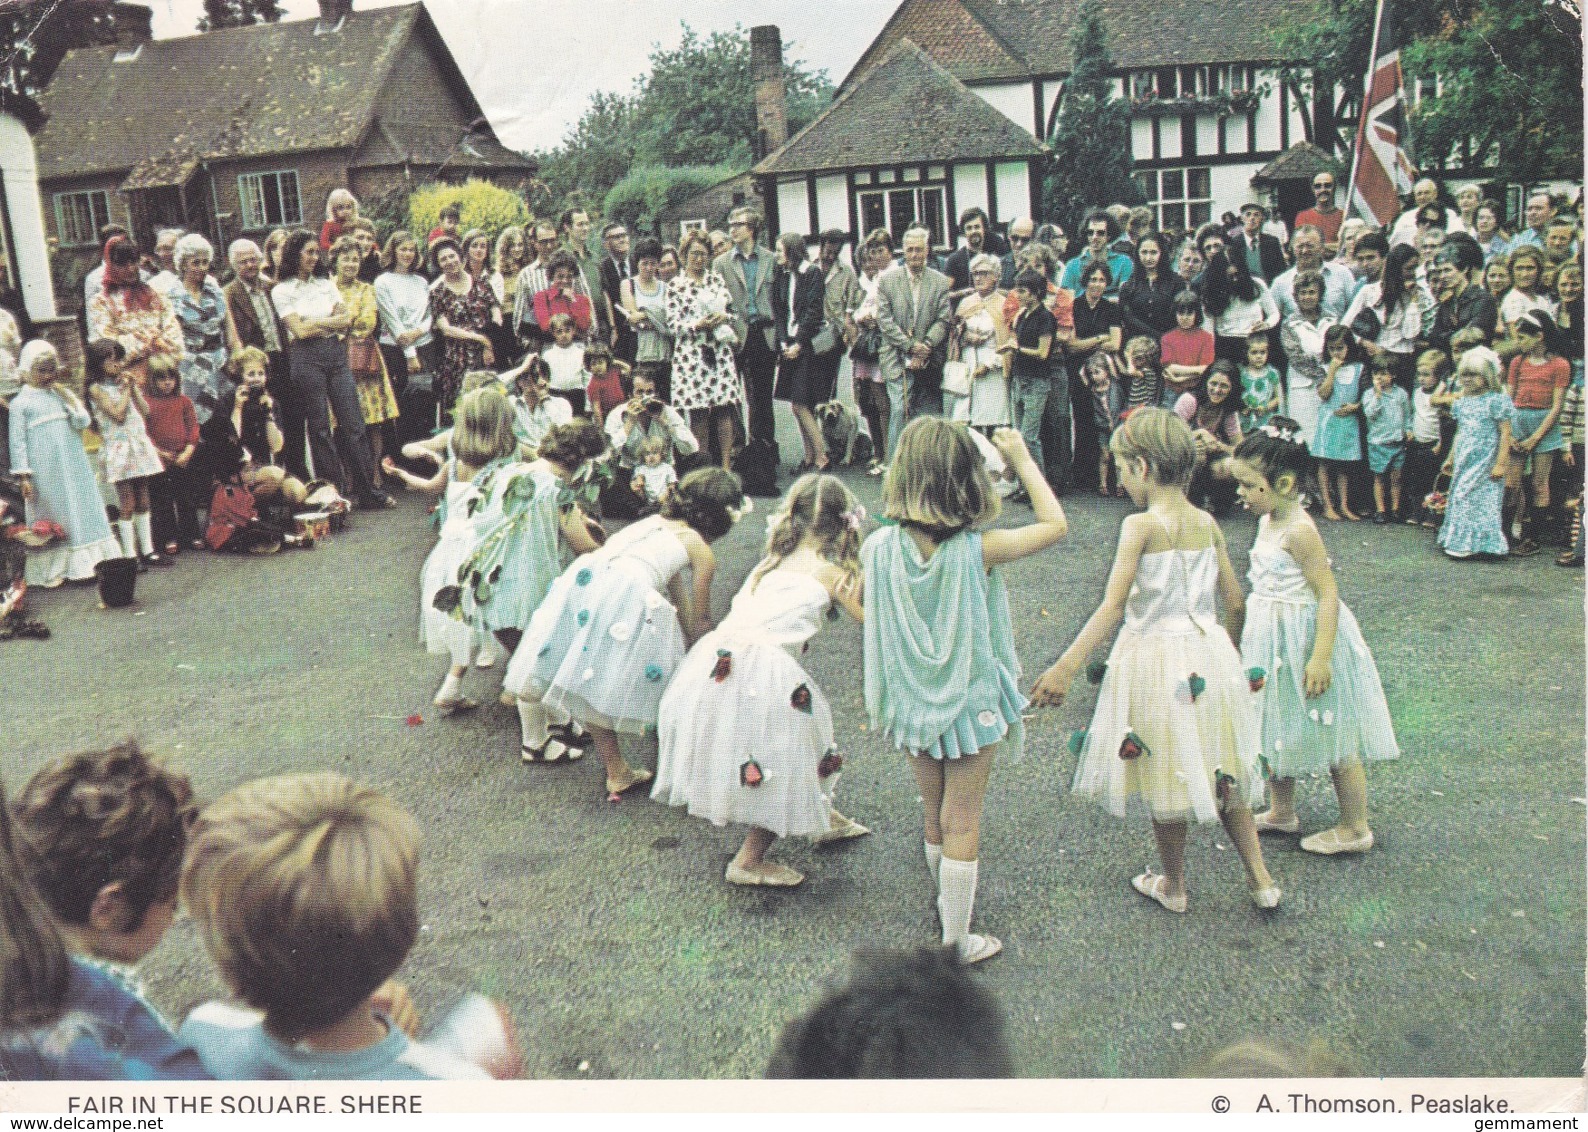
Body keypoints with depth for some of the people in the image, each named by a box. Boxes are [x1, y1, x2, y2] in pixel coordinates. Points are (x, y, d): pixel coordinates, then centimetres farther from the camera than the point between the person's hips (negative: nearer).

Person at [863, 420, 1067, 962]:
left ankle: (945, 909, 43)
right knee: (962, 823, 8)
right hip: (970, 703, -3)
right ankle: (957, 940, 19)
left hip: (912, 703, 4)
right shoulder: (976, 549, -22)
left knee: (933, 816, 22)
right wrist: (1022, 459, -2)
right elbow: (1055, 524, -9)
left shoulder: (878, 548, -14)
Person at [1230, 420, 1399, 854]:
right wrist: (1248, 640, 23)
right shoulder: (1269, 522, 4)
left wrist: (1320, 657, -28)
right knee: (1279, 730, 20)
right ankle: (1282, 812, 36)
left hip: (1305, 638, -10)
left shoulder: (1299, 530, -23)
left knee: (1333, 738, 4)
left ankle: (1355, 828, 18)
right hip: (1274, 641, 10)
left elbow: (1328, 595, -25)